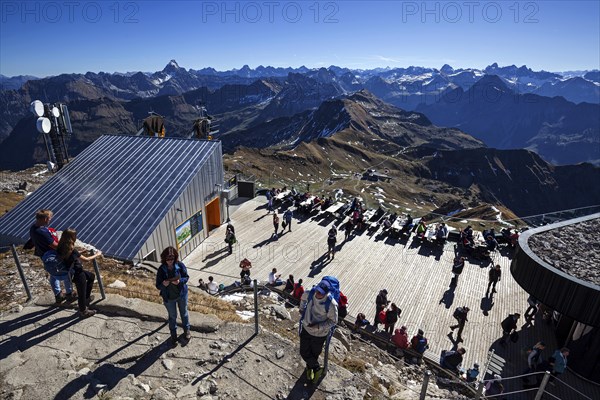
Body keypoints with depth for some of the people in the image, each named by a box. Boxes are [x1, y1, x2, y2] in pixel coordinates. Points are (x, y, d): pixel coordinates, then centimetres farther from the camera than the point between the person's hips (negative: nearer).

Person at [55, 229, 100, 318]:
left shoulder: (62, 247, -8)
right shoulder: (71, 250, -30)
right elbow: (86, 259, -20)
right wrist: (97, 255, -8)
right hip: (76, 275, -9)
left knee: (91, 276, 26)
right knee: (81, 293, 8)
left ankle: (86, 298, 38)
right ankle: (83, 311, 28)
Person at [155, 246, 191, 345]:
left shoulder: (180, 265, -18)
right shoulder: (161, 269, -19)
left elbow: (186, 277, -8)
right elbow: (158, 286, -12)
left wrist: (180, 281, -29)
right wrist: (163, 284, -35)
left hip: (182, 294, 0)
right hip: (169, 298, 0)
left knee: (184, 313, 22)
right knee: (172, 316, 20)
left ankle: (187, 330, 48)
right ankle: (173, 335, 45)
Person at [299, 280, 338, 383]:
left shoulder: (331, 304, -31)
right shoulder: (310, 293, -21)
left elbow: (333, 321, -18)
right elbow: (303, 298, 5)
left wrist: (318, 326, -26)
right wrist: (301, 309, 11)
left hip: (319, 334, -3)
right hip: (306, 329, 4)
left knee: (315, 354, 20)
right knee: (304, 352, 14)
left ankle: (310, 367, 52)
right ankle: (317, 368, 43)